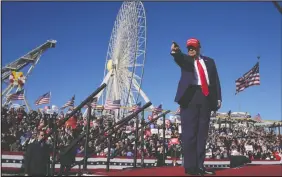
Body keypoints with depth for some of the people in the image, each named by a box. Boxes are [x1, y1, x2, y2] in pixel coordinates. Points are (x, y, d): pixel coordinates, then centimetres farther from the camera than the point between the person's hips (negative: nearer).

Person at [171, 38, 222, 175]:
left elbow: (215, 80, 16)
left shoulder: (209, 61, 21)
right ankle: (190, 167, -4)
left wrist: (218, 97, 5)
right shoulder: (185, 59, 13)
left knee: (202, 133, 4)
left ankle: (200, 166, 9)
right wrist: (175, 52, -35)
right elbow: (179, 58, -12)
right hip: (190, 95, -3)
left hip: (206, 97, 3)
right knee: (189, 132, -6)